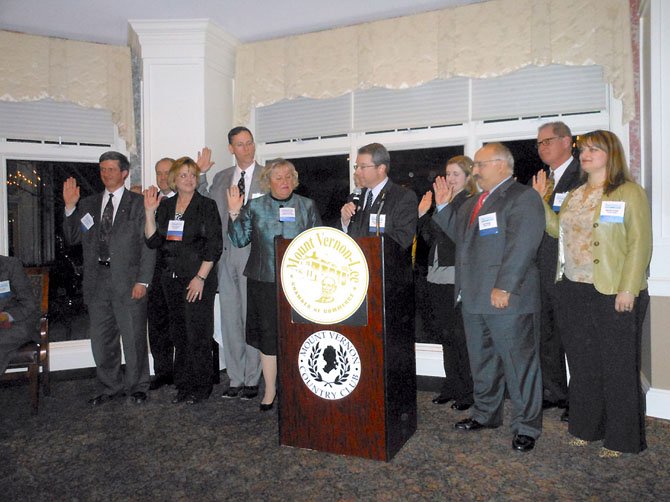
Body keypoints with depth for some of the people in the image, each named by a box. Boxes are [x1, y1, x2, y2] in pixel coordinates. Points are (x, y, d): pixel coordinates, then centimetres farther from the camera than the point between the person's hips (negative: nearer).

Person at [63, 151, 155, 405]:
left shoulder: (138, 203, -1)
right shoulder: (88, 204, 13)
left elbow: (148, 244, -5)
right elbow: (72, 238, 11)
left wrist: (142, 280, -12)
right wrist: (70, 207, -2)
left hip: (128, 280, -4)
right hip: (97, 280, 5)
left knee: (134, 337, 4)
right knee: (101, 339, 12)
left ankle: (137, 386, 22)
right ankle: (111, 386, 29)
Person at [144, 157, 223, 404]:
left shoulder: (206, 206, -3)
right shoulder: (165, 206, 11)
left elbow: (214, 245, -9)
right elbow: (153, 241, 6)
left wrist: (201, 277, -14)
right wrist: (150, 212, -4)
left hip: (198, 280, -5)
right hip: (171, 279, 5)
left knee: (198, 335, -1)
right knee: (179, 334, 12)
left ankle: (200, 387, 13)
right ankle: (183, 385, 25)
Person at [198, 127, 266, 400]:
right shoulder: (221, 178, 15)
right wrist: (201, 175, 6)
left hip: (253, 253, -5)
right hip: (226, 253, 5)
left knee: (251, 317, 0)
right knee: (230, 318, 9)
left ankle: (252, 380, 14)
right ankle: (235, 380, 21)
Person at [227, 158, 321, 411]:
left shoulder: (307, 206, 6)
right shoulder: (255, 206, 7)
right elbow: (240, 239, 5)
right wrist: (235, 213, -8)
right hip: (264, 281, 1)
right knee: (268, 335, 6)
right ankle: (270, 389, 22)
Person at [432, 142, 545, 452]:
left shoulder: (523, 197, -9)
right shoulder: (473, 203, 19)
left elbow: (522, 246, -18)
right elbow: (458, 234, 25)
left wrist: (503, 287, -23)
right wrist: (443, 207, 14)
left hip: (507, 299, -8)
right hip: (474, 299, 9)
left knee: (518, 363, 2)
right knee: (481, 360, 19)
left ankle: (526, 426, 18)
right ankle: (485, 415, 35)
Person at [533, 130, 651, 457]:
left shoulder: (630, 193, -5)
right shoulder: (574, 195, 14)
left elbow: (640, 244, -11)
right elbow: (557, 229, 13)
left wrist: (628, 289, -17)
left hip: (614, 294, -6)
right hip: (574, 292, 6)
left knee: (617, 366, 5)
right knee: (582, 364, 14)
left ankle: (620, 438, 20)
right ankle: (587, 427, 30)